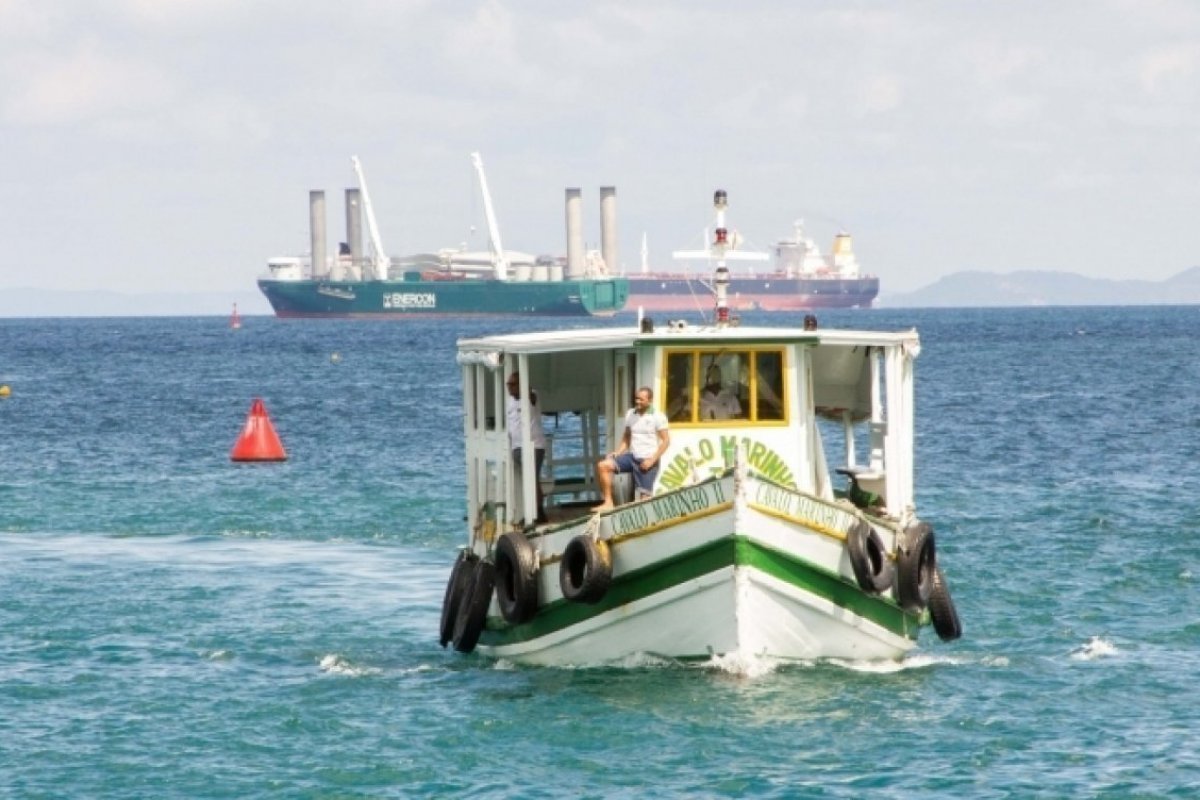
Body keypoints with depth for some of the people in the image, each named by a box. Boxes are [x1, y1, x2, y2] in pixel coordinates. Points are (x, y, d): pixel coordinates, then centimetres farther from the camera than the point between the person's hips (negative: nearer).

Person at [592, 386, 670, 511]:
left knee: (645, 497, -8)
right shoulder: (630, 414, 9)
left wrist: (652, 460, -16)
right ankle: (608, 502, -12)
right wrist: (617, 453, 0)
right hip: (632, 456, 5)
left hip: (647, 461, -5)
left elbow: (666, 441, -8)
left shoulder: (657, 417, -6)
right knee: (603, 465, -12)